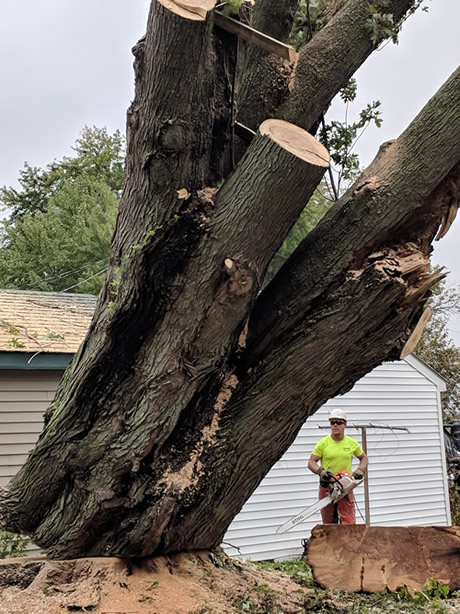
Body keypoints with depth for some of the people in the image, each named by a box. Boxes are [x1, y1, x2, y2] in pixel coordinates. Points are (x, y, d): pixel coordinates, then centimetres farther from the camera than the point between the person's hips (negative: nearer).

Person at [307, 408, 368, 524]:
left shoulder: (352, 444, 4)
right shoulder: (323, 443, -3)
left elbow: (364, 458, 18)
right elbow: (311, 462, -3)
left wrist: (361, 470, -1)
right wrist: (321, 471, -21)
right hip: (326, 487, 0)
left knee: (349, 523, -8)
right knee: (328, 524, 7)